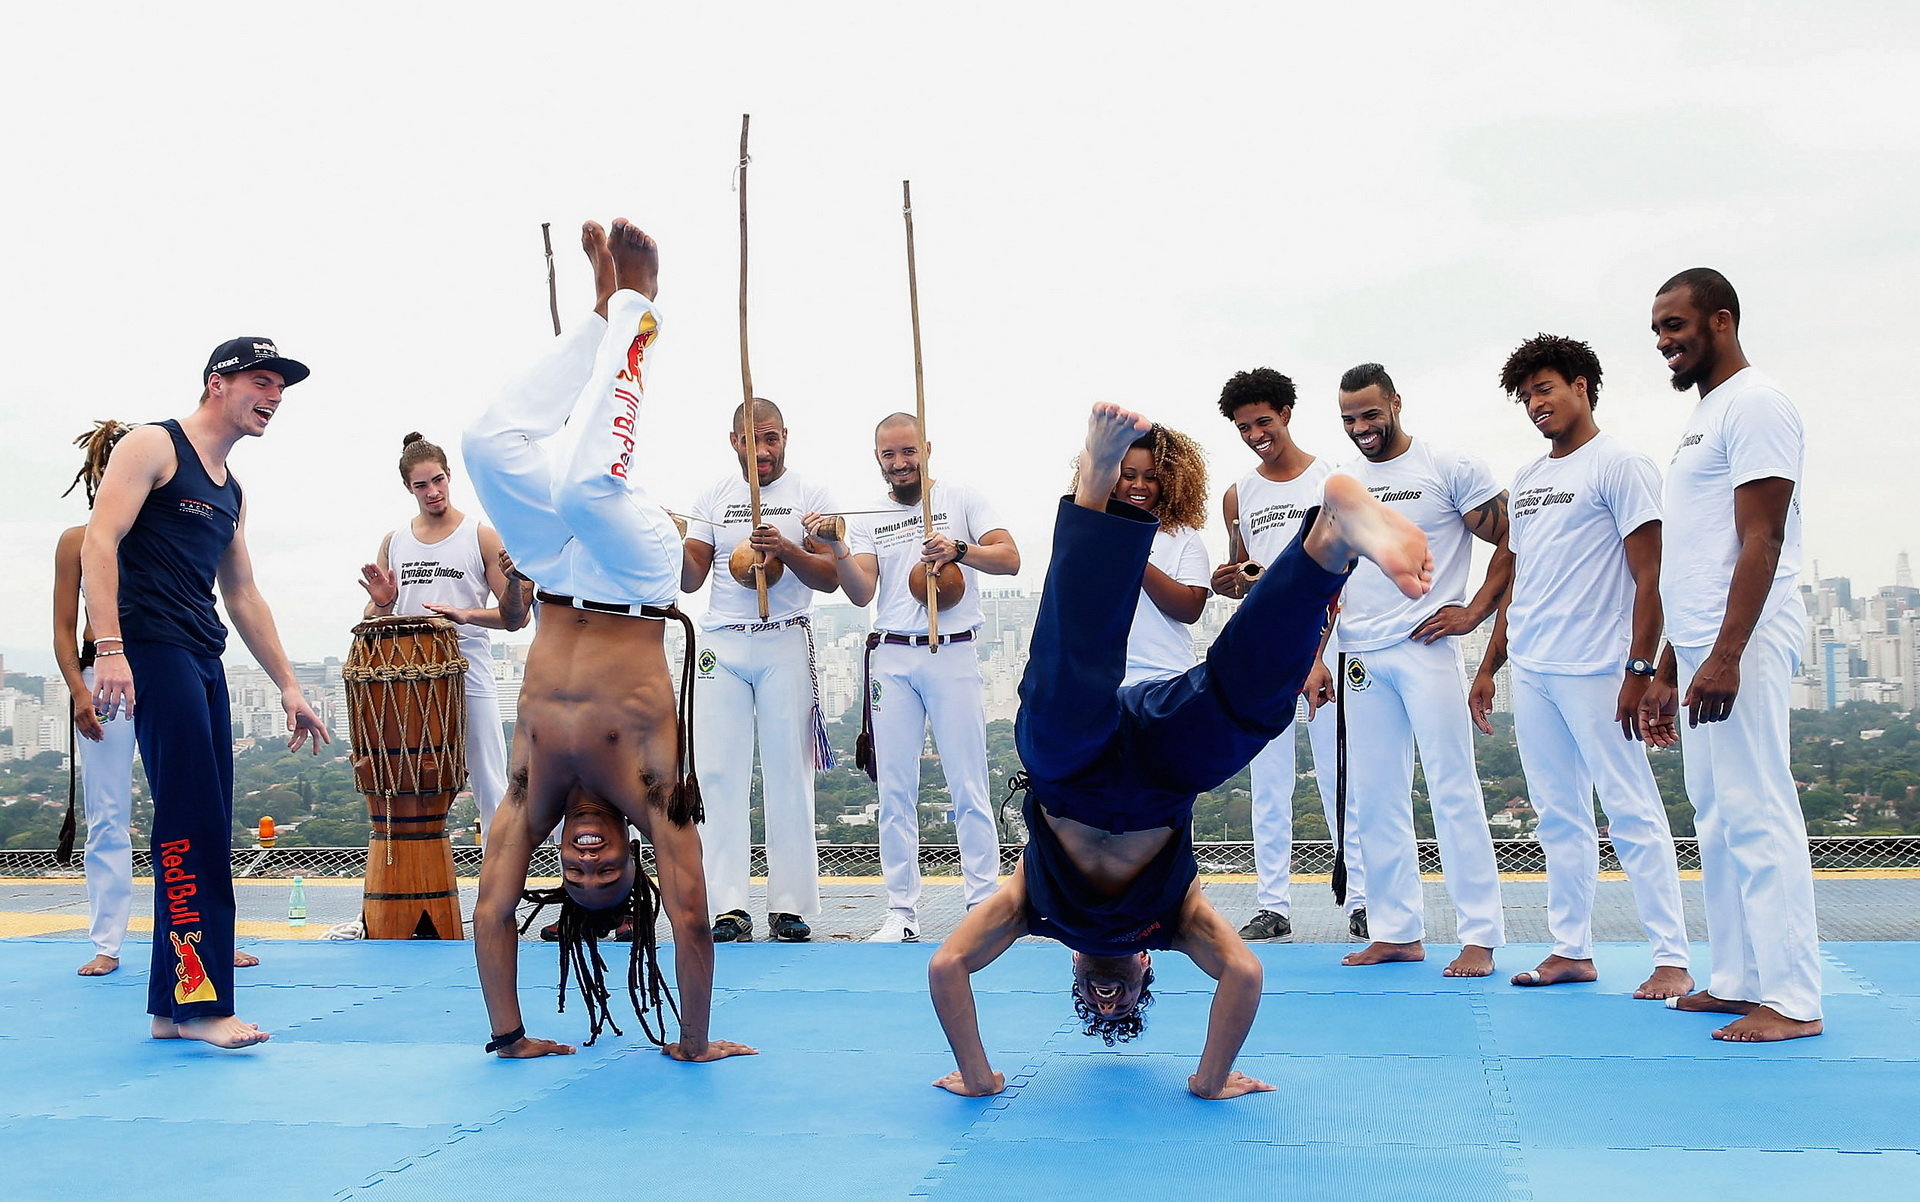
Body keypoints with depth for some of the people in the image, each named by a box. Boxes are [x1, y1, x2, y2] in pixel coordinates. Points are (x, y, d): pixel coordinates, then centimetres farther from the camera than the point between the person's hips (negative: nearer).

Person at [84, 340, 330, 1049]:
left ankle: (173, 1008, 11)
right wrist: (109, 649, -22)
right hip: (151, 648, -9)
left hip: (203, 661, 9)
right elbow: (100, 541, -12)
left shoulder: (231, 492, 24)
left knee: (204, 830, 6)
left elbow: (244, 597, 28)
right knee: (195, 823, -14)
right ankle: (201, 999, -11)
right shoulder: (153, 446, 0)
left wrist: (288, 685, 24)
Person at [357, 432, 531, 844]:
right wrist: (382, 604, -4)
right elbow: (372, 618, 20)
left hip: (469, 674, -4)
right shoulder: (393, 543, 14)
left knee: (489, 786, -4)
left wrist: (466, 614, -20)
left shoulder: (481, 536, 1)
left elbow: (514, 618, -2)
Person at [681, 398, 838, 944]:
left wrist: (786, 550, -18)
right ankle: (729, 907, -1)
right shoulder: (714, 498, 13)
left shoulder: (808, 495, 6)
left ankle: (791, 904, 3)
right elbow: (691, 580, 8)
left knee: (788, 772, -2)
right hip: (721, 644, 2)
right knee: (720, 771, -3)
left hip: (786, 643, -2)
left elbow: (830, 578, -1)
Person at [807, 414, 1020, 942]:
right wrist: (837, 549, -17)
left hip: (952, 654, -3)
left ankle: (985, 905, 3)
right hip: (891, 657, 3)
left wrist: (960, 549, -19)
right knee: (895, 789, 3)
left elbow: (1010, 558, -3)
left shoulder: (961, 500, 5)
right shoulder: (868, 520, 12)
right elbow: (860, 593, 0)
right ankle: (902, 911, 9)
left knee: (968, 786, -3)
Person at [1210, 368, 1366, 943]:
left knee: (1340, 778, -2)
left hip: (1326, 644, -4)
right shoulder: (1237, 496, 13)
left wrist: (1322, 656, -14)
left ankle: (1361, 901, 6)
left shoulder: (1332, 480, 1)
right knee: (1268, 782, 4)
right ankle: (1273, 906, 9)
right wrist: (1227, 582, -4)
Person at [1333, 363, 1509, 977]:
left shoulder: (1451, 467, -2)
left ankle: (1480, 936, 0)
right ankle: (1396, 931, 15)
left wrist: (1474, 612, -9)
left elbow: (1511, 543, -2)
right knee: (1373, 798, 7)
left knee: (1453, 788, -5)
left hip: (1425, 648, -6)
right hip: (1359, 657, 6)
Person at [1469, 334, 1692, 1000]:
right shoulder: (1525, 479, 18)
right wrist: (1488, 665, 18)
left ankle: (1672, 958, 0)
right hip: (1530, 672, 7)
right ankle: (1571, 950, 17)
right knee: (1559, 818, 10)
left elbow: (1650, 578, -9)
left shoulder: (1619, 465, -4)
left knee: (1633, 813, -5)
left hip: (1593, 670, -7)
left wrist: (1639, 670, -16)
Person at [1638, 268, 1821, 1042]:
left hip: (1743, 644, -10)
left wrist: (1726, 656, -23)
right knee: (1718, 819, 11)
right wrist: (1667, 671, 21)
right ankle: (1738, 980, 17)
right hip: (1701, 648, 10)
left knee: (1757, 814, -9)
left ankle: (1791, 999, -5)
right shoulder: (1705, 414, 21)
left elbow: (1761, 542, -17)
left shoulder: (1755, 405, -8)